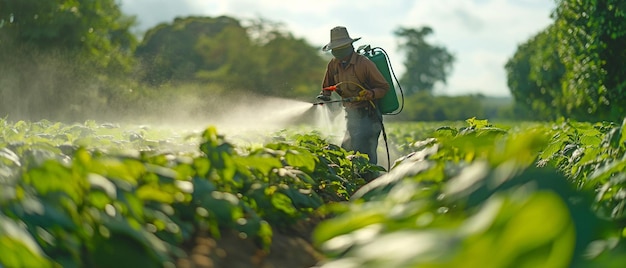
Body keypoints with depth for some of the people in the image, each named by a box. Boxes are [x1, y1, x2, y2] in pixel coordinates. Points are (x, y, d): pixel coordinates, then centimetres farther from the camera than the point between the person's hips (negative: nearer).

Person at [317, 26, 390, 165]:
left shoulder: (364, 63, -14)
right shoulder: (333, 64, 4)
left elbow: (384, 87, -8)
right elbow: (327, 87, 19)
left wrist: (371, 94, -27)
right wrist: (324, 95, -3)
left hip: (368, 115, -6)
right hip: (351, 115, 6)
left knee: (366, 152, -13)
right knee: (347, 148, 6)